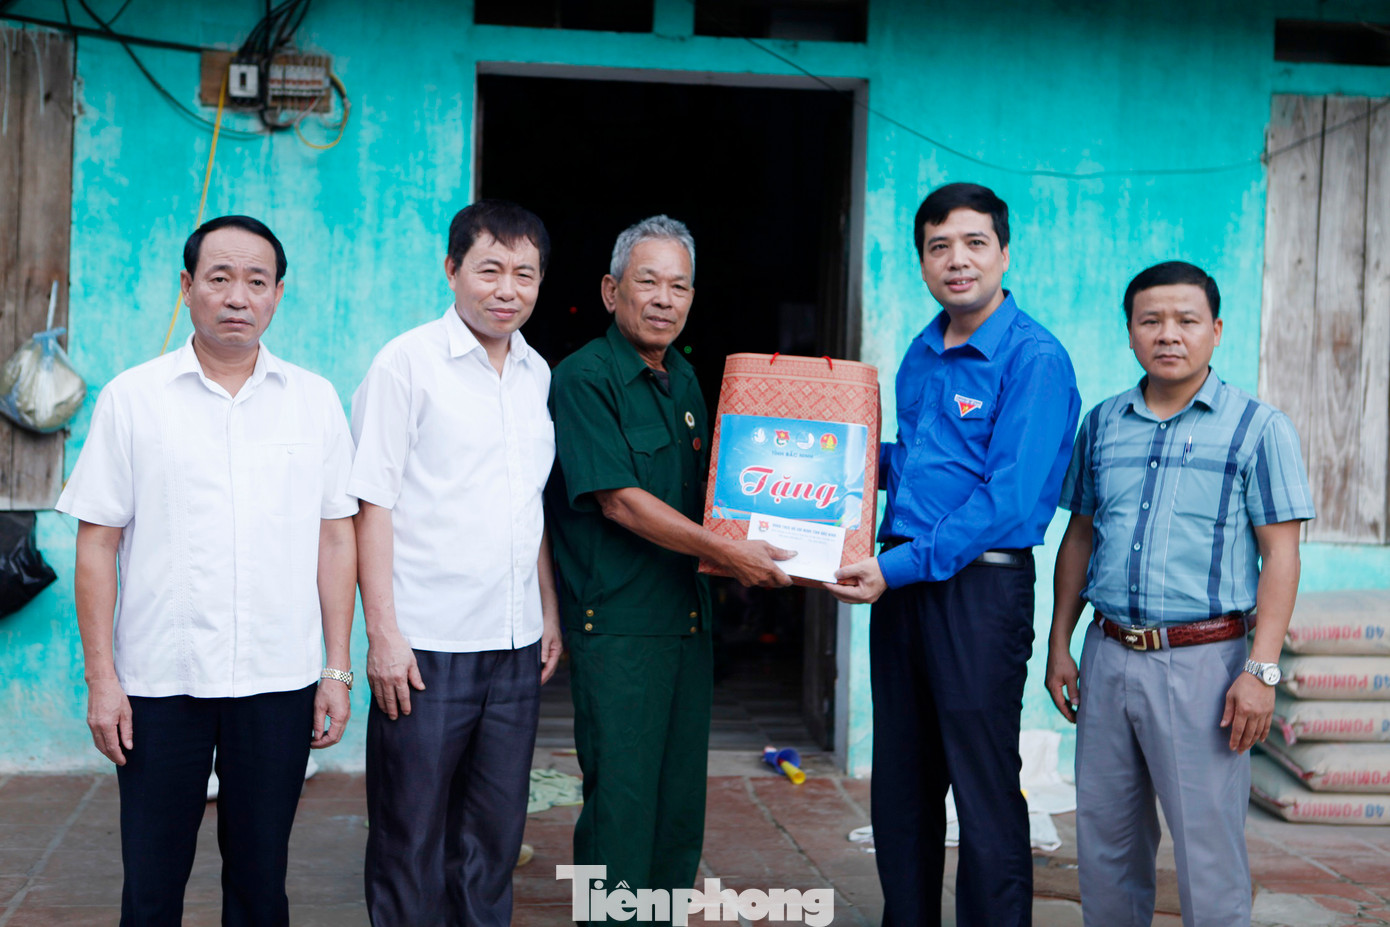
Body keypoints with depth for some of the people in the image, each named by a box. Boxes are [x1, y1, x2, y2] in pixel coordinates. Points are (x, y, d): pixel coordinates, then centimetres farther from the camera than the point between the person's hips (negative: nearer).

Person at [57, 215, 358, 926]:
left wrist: (338, 669, 4)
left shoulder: (315, 401, 6)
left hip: (278, 680, 1)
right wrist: (101, 677, -3)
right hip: (159, 680, -1)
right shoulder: (131, 399, 2)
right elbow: (96, 545, 2)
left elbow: (335, 538, 7)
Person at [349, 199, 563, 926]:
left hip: (516, 647, 6)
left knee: (494, 835, 13)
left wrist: (550, 614, 13)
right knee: (411, 835, 3)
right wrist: (383, 634, -13)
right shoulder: (408, 363, -6)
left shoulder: (538, 374, 12)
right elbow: (372, 503, -8)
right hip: (427, 646, -5)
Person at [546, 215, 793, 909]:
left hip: (687, 616, 8)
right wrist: (725, 551, -21)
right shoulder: (583, 378, -10)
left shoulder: (684, 381, 14)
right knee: (621, 799, -3)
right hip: (616, 624, -8)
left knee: (680, 797, 13)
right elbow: (619, 500, -18)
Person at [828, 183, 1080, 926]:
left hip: (980, 584, -7)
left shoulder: (1034, 358, -11)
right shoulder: (921, 354, 13)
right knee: (900, 785, 14)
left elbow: (1011, 498, -18)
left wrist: (899, 568, -20)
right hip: (901, 583, 8)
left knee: (985, 793, -1)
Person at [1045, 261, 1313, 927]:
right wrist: (1059, 644, 11)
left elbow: (1280, 555, -5)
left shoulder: (1258, 428, -2)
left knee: (1208, 848, 0)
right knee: (1104, 841, 12)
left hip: (1201, 659, -4)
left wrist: (1262, 671, -13)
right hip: (1108, 654, 4)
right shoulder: (1101, 424, 11)